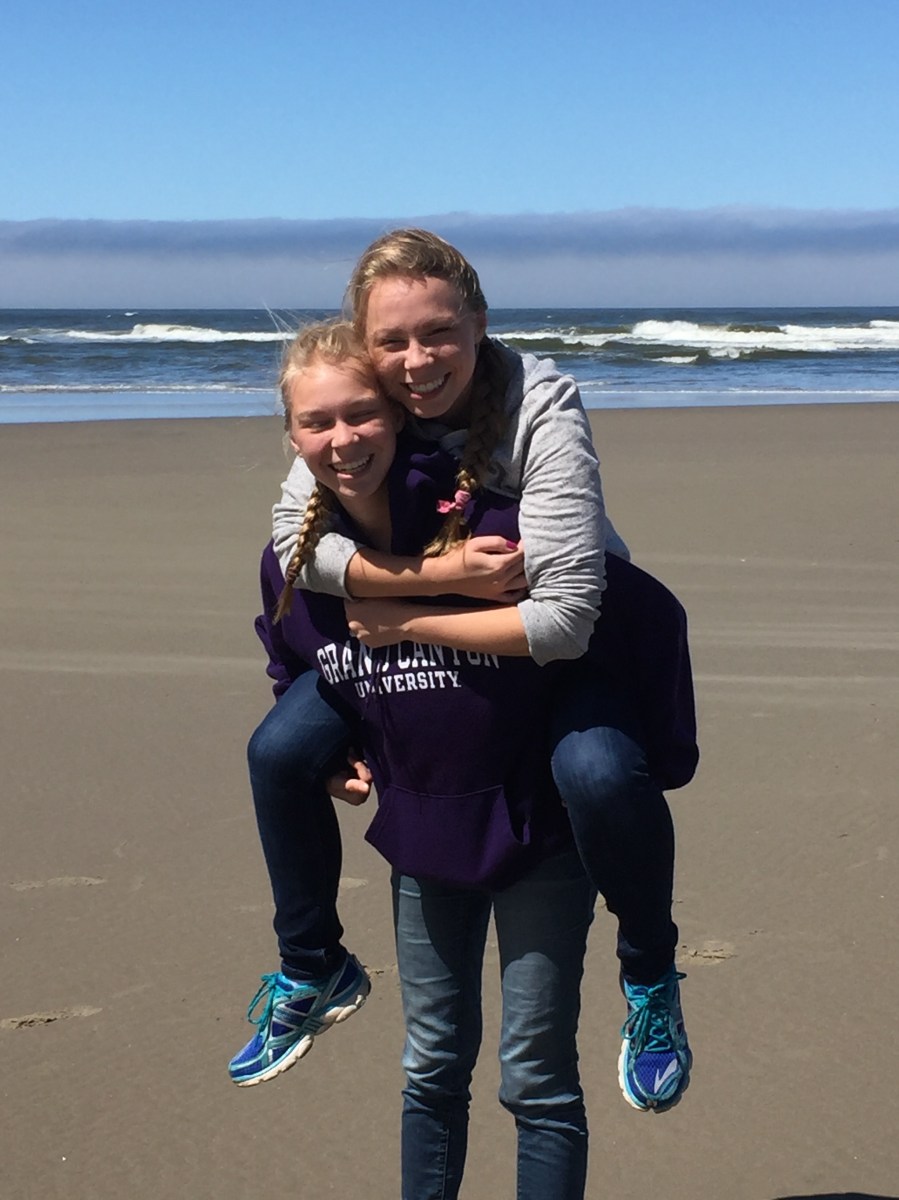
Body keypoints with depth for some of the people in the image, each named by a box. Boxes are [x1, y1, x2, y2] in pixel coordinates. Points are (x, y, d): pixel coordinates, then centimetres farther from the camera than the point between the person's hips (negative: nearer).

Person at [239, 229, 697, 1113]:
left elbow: (563, 616, -38)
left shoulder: (541, 410, -31)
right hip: (412, 627, 5)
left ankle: (650, 979, -3)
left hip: (560, 639, -5)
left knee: (600, 772, -34)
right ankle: (312, 968, 21)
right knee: (278, 754, -6)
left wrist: (402, 620, -29)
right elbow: (293, 537, -24)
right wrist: (442, 570, -33)